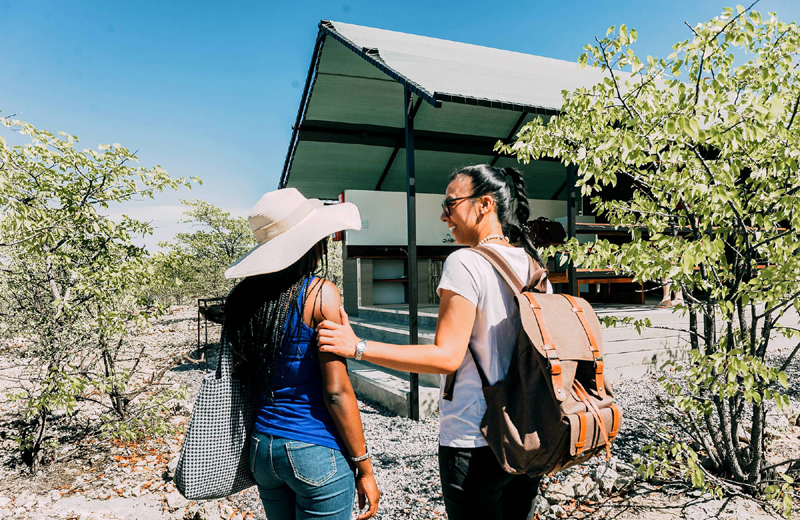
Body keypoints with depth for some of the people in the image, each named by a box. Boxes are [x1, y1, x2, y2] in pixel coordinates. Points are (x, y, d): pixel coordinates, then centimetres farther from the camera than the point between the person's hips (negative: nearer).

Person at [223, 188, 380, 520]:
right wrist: (364, 467, -9)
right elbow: (336, 391, -16)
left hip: (262, 446, 6)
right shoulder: (321, 293, -16)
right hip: (315, 453, -6)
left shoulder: (244, 297, 1)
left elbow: (240, 376, 8)